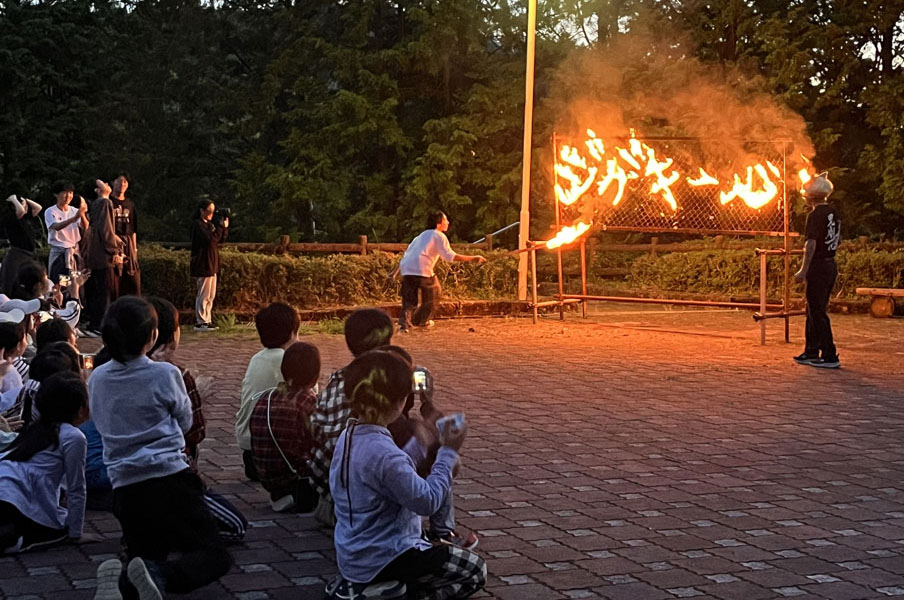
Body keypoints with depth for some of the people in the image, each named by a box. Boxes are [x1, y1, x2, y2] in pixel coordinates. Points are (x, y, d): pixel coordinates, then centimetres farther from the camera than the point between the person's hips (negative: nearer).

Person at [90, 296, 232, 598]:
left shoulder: (97, 379, 5)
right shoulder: (165, 374, -7)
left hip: (123, 488, 5)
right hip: (168, 480, -5)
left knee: (148, 555, 21)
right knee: (215, 554, 3)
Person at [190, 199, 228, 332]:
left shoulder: (209, 224, 16)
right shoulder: (198, 224, -13)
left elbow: (221, 240, 14)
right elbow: (211, 239, -24)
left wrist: (224, 227, 1)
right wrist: (221, 226, -18)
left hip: (212, 264, 10)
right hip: (203, 265, -10)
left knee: (211, 295, 12)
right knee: (204, 294, -7)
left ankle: (206, 320, 17)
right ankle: (200, 322, -4)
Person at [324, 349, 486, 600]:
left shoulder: (348, 437, 1)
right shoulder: (385, 454, -28)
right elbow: (427, 501, -22)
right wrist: (449, 453, -14)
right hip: (381, 558, -9)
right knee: (475, 571, 1)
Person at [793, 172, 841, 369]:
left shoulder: (815, 215, -16)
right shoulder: (833, 213, 10)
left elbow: (811, 244, -23)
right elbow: (838, 241, 20)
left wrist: (803, 270, -22)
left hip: (818, 267, -9)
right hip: (831, 266, 9)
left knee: (818, 313, -3)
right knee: (814, 311, 17)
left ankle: (830, 357, -3)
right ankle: (811, 352, 22)